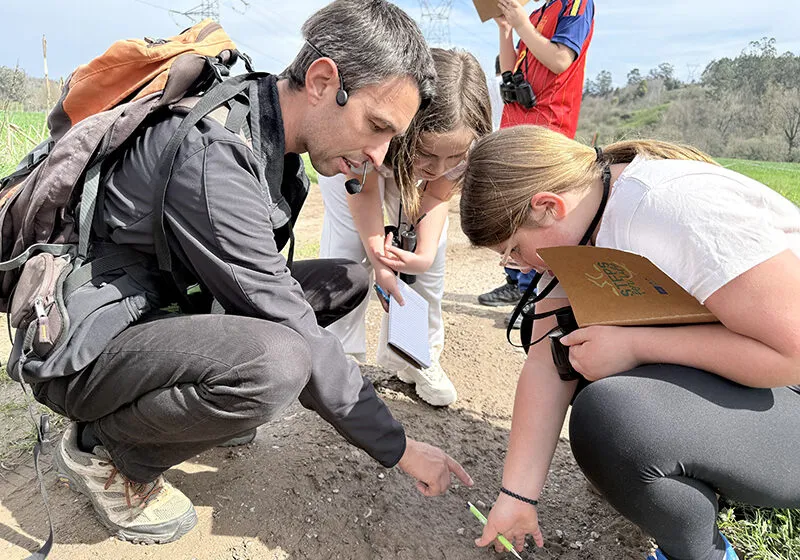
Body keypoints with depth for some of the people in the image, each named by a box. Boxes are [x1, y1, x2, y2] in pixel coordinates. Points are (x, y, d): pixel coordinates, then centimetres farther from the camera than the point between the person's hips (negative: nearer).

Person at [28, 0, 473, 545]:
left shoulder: (273, 132, -2)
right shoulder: (211, 156, -30)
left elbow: (268, 282, 8)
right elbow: (294, 335, -27)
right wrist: (398, 447, -17)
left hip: (170, 307, 8)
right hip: (83, 350, -8)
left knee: (347, 280, 2)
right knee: (275, 362, -36)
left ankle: (208, 400, 8)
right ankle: (101, 450, -6)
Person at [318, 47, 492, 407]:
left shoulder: (465, 139, -36)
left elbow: (437, 195, -18)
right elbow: (364, 190, -27)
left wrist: (425, 254, -33)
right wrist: (378, 258, -36)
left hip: (409, 169, 3)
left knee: (429, 257, -7)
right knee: (347, 248, -17)